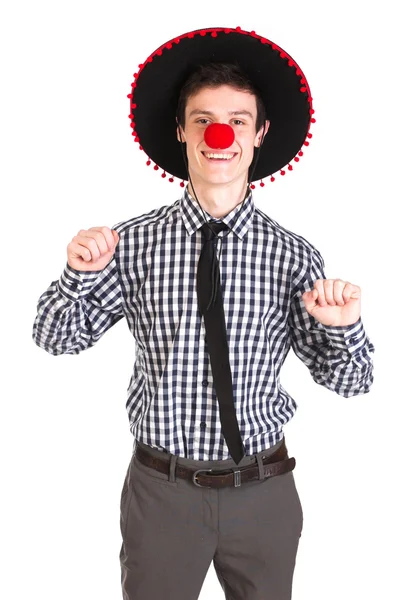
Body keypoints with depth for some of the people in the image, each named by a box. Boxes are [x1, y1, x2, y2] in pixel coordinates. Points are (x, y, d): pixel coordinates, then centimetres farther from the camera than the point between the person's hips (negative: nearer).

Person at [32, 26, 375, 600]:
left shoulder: (292, 254, -9)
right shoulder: (134, 241, -9)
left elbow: (349, 381, -3)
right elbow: (56, 337, -1)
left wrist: (344, 326, -24)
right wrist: (80, 273, -21)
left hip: (264, 494, 1)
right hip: (161, 489, -1)